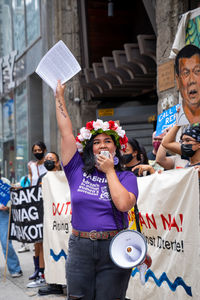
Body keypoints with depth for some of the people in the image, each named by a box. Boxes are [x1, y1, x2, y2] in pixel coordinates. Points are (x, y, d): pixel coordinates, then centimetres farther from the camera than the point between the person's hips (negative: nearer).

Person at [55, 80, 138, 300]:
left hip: (114, 249, -1)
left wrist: (109, 171, -8)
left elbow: (124, 204, -17)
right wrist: (59, 97, 8)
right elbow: (66, 132, 5)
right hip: (80, 248, 2)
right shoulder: (78, 171, 6)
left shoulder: (126, 177, 2)